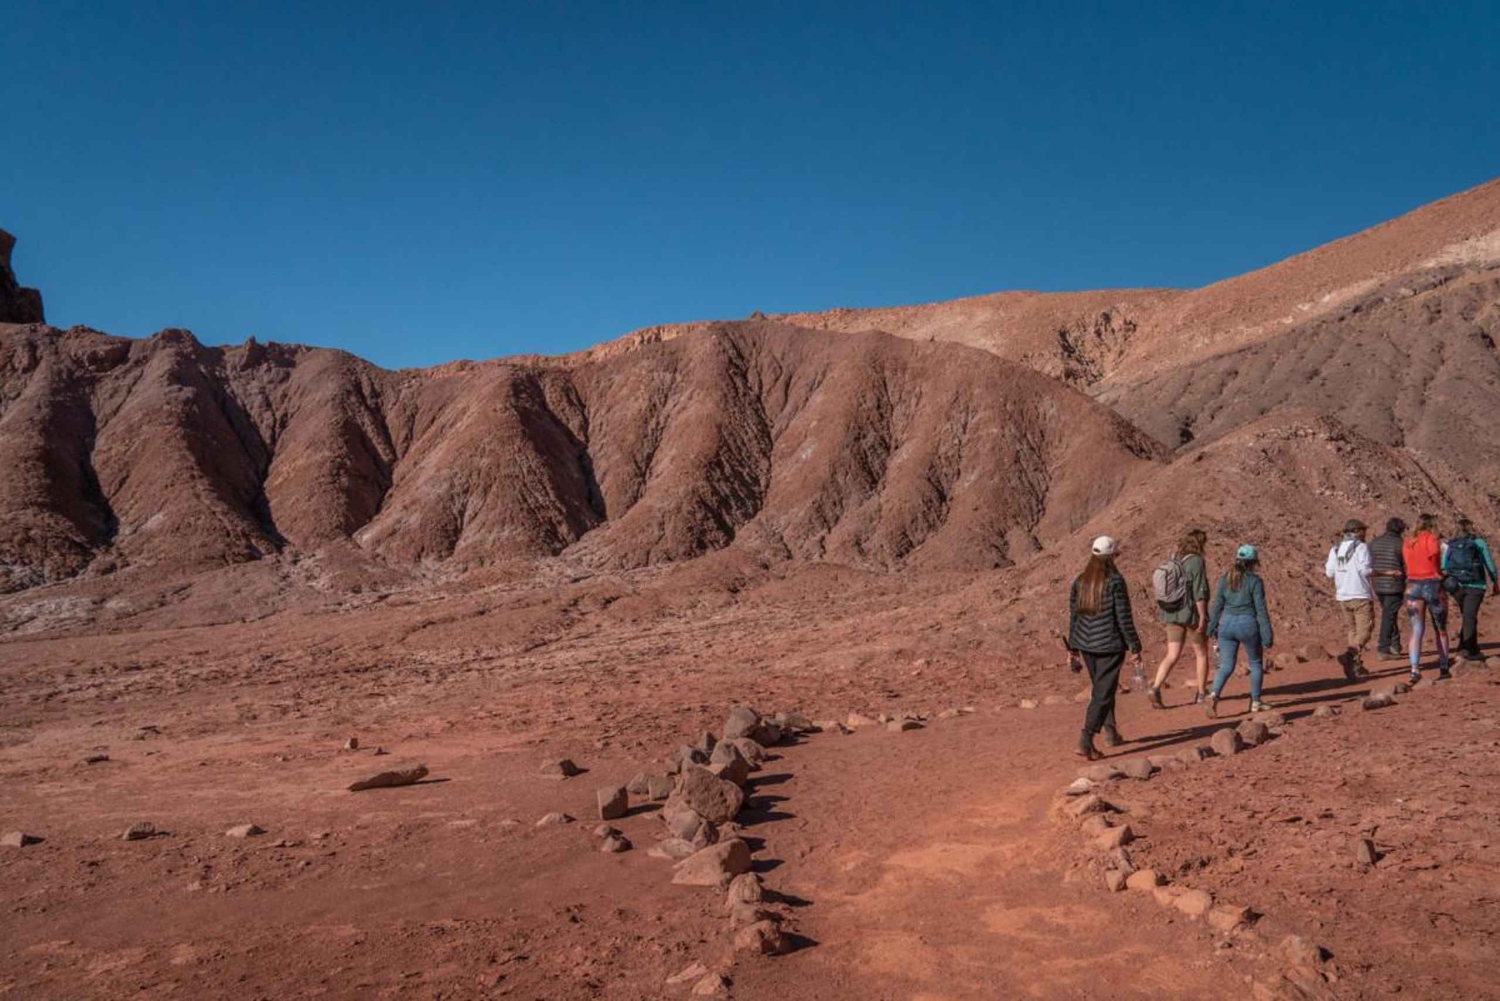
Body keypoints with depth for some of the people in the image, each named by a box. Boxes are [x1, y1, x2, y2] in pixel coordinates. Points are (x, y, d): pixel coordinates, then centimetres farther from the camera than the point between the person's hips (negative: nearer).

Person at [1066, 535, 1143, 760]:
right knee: (1103, 693, -2)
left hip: (1086, 645, 6)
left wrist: (1073, 648, 16)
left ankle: (1111, 733, 33)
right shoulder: (1115, 582, -13)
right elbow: (1124, 618, -12)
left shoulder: (1080, 581, 4)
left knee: (1101, 688, 22)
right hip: (1110, 645, -6)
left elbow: (1073, 616, 9)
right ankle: (1086, 739, -12)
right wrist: (1135, 647, -4)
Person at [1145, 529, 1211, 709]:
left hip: (1172, 614, 6)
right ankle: (1202, 693, 23)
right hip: (1191, 614, -6)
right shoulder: (1196, 561, -14)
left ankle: (1155, 688, -13)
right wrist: (1202, 616, -17)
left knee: (1172, 656, 4)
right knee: (1201, 653, 14)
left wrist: (1160, 608, 21)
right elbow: (1199, 592, -18)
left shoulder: (1172, 560, 8)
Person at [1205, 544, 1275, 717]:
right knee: (1256, 663, 18)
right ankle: (1255, 702, 23)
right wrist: (1267, 636, -5)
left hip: (1227, 624, 3)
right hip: (1248, 625, -3)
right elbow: (1261, 610, -9)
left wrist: (1212, 628, 15)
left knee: (1226, 667, 5)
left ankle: (1213, 696, -17)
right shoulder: (1255, 581, -8)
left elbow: (1217, 606, 5)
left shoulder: (1225, 579, 4)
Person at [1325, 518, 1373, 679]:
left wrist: (1326, 568, 24)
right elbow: (1365, 570, -16)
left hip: (1343, 596, 6)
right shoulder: (1361, 547, -6)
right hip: (1360, 595, -6)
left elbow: (1331, 572, 4)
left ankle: (1357, 665, 15)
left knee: (1353, 630, 16)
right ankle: (1348, 654, -29)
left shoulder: (1335, 549, 9)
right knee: (1364, 631, -5)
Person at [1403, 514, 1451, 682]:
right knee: (1440, 630, 13)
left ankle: (1415, 669, -11)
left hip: (1413, 586, 3)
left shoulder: (1407, 542, 10)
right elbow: (1434, 555, -21)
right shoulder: (1431, 538, -6)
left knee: (1416, 631, 2)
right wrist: (1438, 572, -5)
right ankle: (1444, 669, 20)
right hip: (1433, 585, -3)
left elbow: (1406, 563, 5)